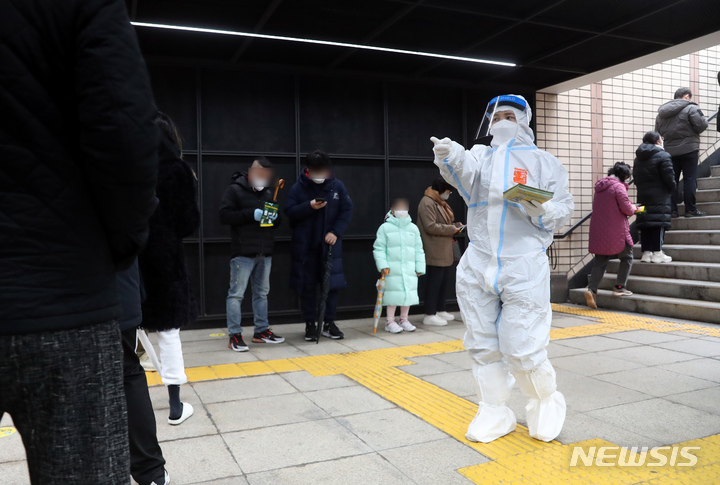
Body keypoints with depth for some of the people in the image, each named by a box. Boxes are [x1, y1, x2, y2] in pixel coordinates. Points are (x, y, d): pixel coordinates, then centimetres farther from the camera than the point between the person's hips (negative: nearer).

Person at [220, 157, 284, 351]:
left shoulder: (269, 192, 16)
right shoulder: (235, 190, -2)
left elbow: (277, 223, 21)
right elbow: (224, 215, -12)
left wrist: (275, 218, -3)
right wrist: (251, 214, -19)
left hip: (265, 252, 6)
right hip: (243, 252, -6)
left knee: (262, 292, 13)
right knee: (236, 293, -4)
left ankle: (261, 331, 23)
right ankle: (235, 335, 2)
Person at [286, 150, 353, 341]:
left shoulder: (337, 186, -1)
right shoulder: (298, 187, -4)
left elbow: (347, 211, 0)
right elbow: (290, 212, -8)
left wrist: (336, 232, -11)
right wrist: (309, 206, -24)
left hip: (330, 244, 1)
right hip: (305, 245, -1)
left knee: (333, 283, 3)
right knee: (307, 285, 5)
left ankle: (329, 323, 16)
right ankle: (310, 324, 17)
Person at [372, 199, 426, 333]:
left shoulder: (413, 228, 10)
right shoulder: (385, 228, -2)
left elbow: (418, 249, 13)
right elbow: (379, 248, -2)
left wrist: (420, 267, 8)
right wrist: (383, 265, -12)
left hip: (409, 269, 4)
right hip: (392, 269, -4)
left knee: (409, 293, 7)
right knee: (393, 293, -1)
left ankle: (404, 320, 22)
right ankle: (390, 322, 11)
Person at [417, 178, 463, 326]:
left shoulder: (440, 203, 20)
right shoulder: (427, 203, -13)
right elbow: (430, 226, -20)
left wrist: (456, 225, 10)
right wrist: (451, 229, -15)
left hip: (445, 252, 10)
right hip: (435, 253, -10)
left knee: (445, 281, 14)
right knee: (434, 282, -6)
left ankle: (440, 310, 25)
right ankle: (430, 315, 0)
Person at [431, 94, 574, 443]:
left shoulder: (543, 162, 9)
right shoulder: (481, 155, 12)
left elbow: (563, 209, 5)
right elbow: (467, 174, -12)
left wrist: (542, 211, -17)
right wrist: (451, 157, -34)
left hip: (524, 267, -3)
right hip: (478, 267, 3)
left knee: (522, 348, -5)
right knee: (483, 345, 9)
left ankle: (546, 401, 24)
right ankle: (495, 413, 26)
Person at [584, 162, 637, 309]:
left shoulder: (599, 187, 12)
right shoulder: (618, 187, -13)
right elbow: (627, 209, -16)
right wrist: (633, 208, 7)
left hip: (598, 230, 6)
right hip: (616, 232, -6)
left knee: (600, 261, 8)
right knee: (627, 257, 13)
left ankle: (592, 289, -6)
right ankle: (620, 287, 11)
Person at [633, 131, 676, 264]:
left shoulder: (638, 158, 14)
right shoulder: (663, 156, -7)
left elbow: (636, 176, 13)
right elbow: (669, 177, -11)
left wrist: (642, 187, 16)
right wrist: (673, 188, 5)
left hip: (642, 196, 6)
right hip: (660, 196, -6)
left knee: (644, 224, 6)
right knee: (659, 223, -4)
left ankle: (646, 253, 8)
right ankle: (657, 253, -5)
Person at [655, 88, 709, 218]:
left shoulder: (661, 114, 13)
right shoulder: (691, 108, -7)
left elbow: (658, 132, 15)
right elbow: (701, 125, -13)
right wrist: (704, 119, 8)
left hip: (669, 151, 5)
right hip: (688, 149, -5)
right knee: (690, 179, -1)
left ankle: (672, 209, 6)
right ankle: (690, 209, -1)